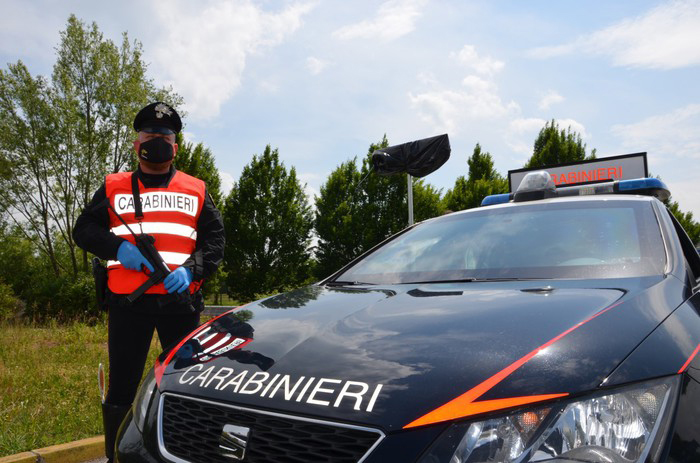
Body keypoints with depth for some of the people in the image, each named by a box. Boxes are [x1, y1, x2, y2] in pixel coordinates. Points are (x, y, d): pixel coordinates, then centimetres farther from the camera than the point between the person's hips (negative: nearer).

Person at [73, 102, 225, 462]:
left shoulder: (196, 190, 11)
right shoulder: (114, 188, 12)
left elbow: (215, 240, 6)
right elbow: (83, 230, 8)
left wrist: (191, 269, -12)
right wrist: (118, 248, -12)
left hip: (181, 301, 0)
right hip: (127, 301, 0)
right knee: (122, 388, 7)